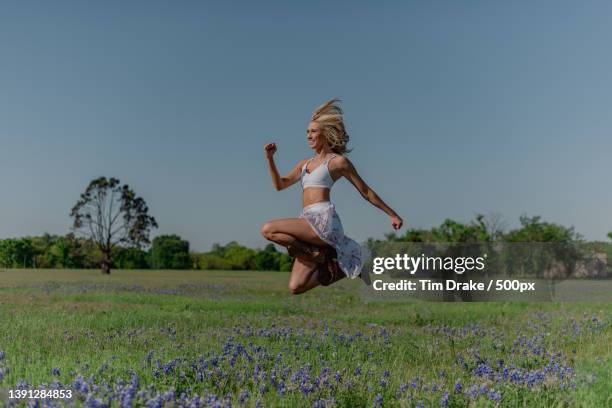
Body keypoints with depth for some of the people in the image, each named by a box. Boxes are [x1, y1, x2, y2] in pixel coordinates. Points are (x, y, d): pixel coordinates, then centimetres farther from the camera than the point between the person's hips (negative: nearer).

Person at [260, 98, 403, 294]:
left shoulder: (338, 161, 3)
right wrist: (270, 158, 7)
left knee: (268, 229, -23)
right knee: (296, 287, 0)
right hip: (309, 222, 7)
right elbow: (280, 184, 21)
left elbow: (365, 191, 8)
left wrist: (392, 214, 11)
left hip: (323, 220, -7)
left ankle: (317, 254, -10)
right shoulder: (305, 163, 22)